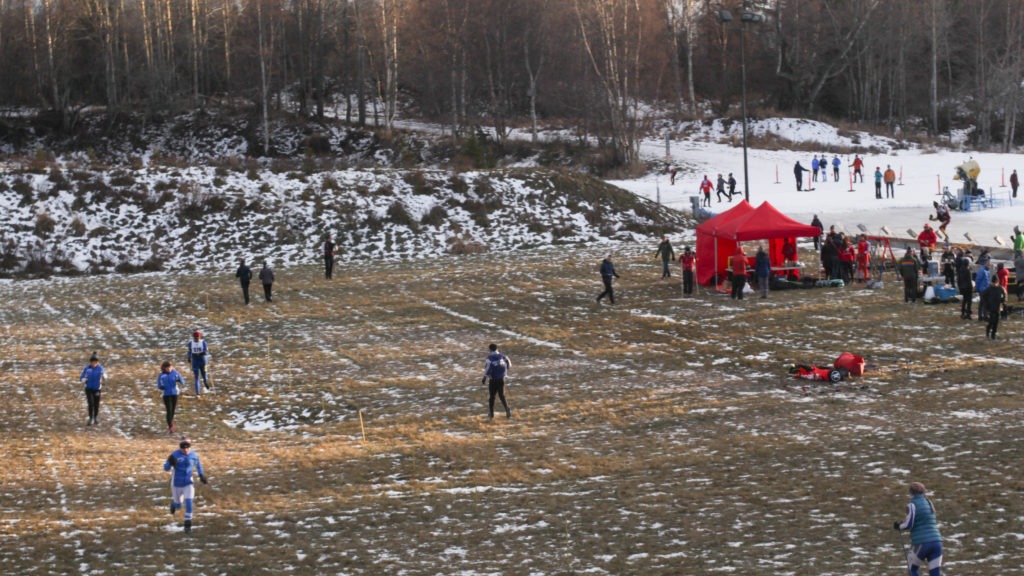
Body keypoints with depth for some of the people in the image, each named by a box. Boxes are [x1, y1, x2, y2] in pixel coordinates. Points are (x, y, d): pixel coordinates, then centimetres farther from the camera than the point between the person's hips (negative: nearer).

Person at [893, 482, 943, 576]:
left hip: (921, 543, -5)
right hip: (936, 542, 5)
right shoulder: (929, 503, 15)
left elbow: (908, 525, -12)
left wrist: (899, 526, 9)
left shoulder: (912, 505, -4)